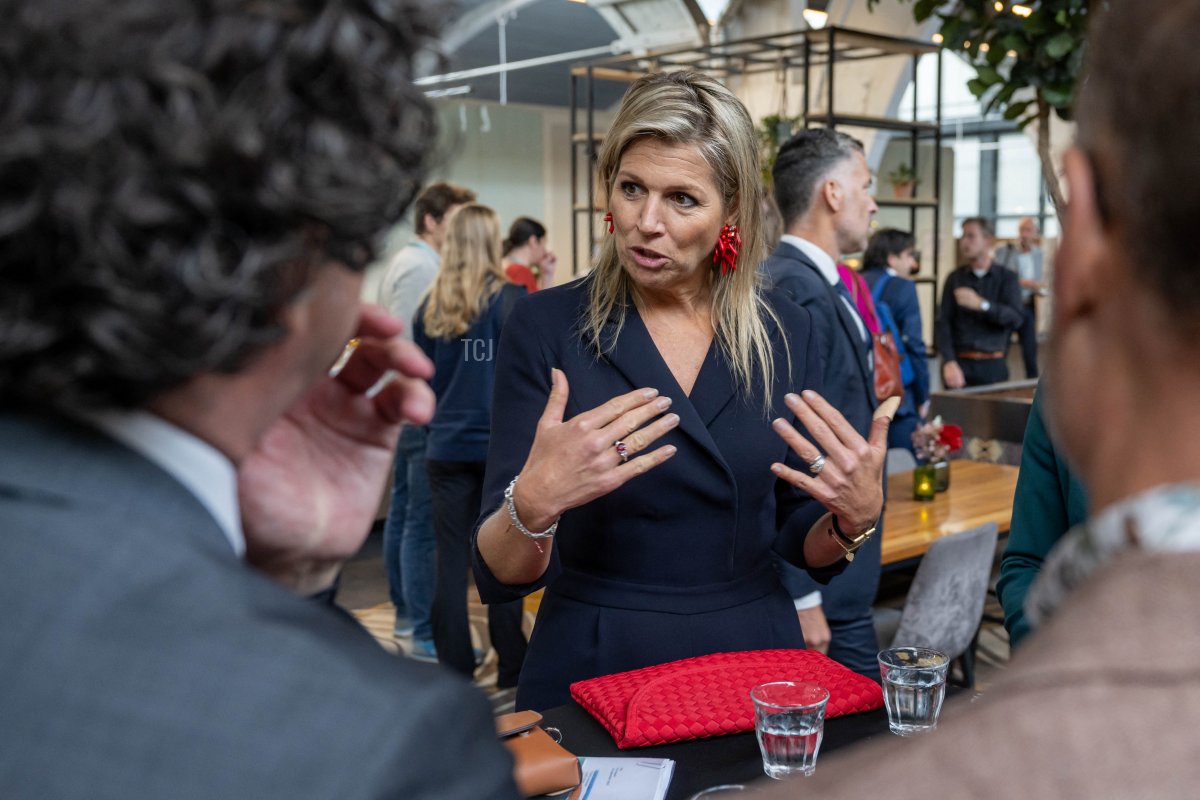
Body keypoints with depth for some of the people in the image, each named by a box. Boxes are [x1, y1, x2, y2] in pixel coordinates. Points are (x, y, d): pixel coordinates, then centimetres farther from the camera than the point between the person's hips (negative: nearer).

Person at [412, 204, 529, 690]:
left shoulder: (430, 307, 4)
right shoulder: (512, 300, -8)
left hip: (446, 446, 3)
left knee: (451, 560, 7)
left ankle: (454, 671, 14)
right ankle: (511, 672, 15)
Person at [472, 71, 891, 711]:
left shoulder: (786, 333, -3)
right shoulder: (546, 326, -11)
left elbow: (799, 544, 4)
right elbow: (499, 578, -13)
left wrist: (856, 516, -17)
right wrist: (534, 503, -33)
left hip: (752, 657, 3)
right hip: (593, 669, -2)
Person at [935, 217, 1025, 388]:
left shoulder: (1007, 278, 7)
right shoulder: (955, 279, 7)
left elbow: (1015, 318, -7)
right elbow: (942, 323, -2)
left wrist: (981, 304, -23)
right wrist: (949, 362, -16)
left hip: (993, 366, 0)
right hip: (960, 363, 0)